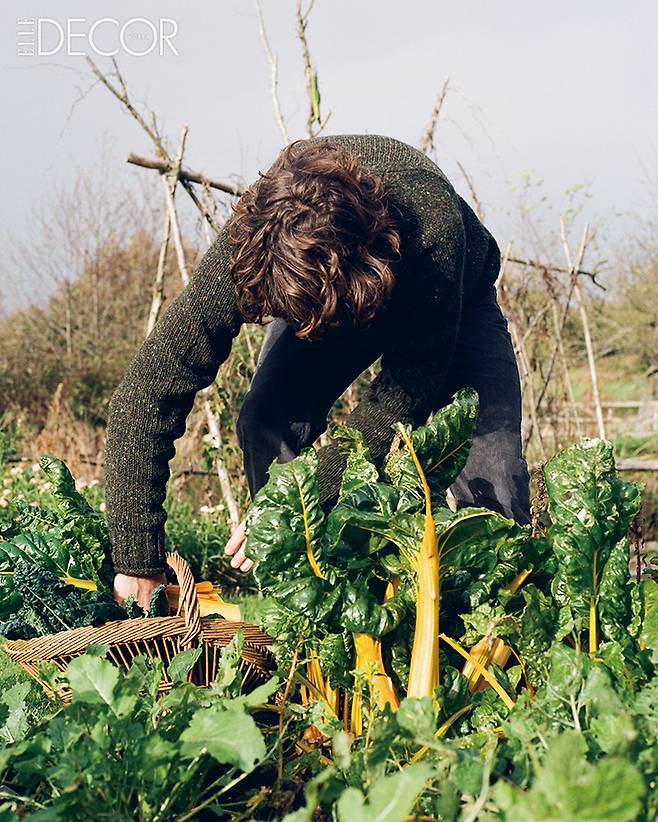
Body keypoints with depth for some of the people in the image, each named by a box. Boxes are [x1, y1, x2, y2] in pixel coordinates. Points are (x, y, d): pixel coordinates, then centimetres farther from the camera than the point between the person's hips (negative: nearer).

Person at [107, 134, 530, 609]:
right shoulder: (246, 245, -39)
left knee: (490, 458, -23)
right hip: (323, 288, 2)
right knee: (267, 423, -23)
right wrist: (138, 565, -37)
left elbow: (403, 398, -36)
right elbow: (147, 393, -36)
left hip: (455, 300, -2)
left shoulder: (432, 228, -46)